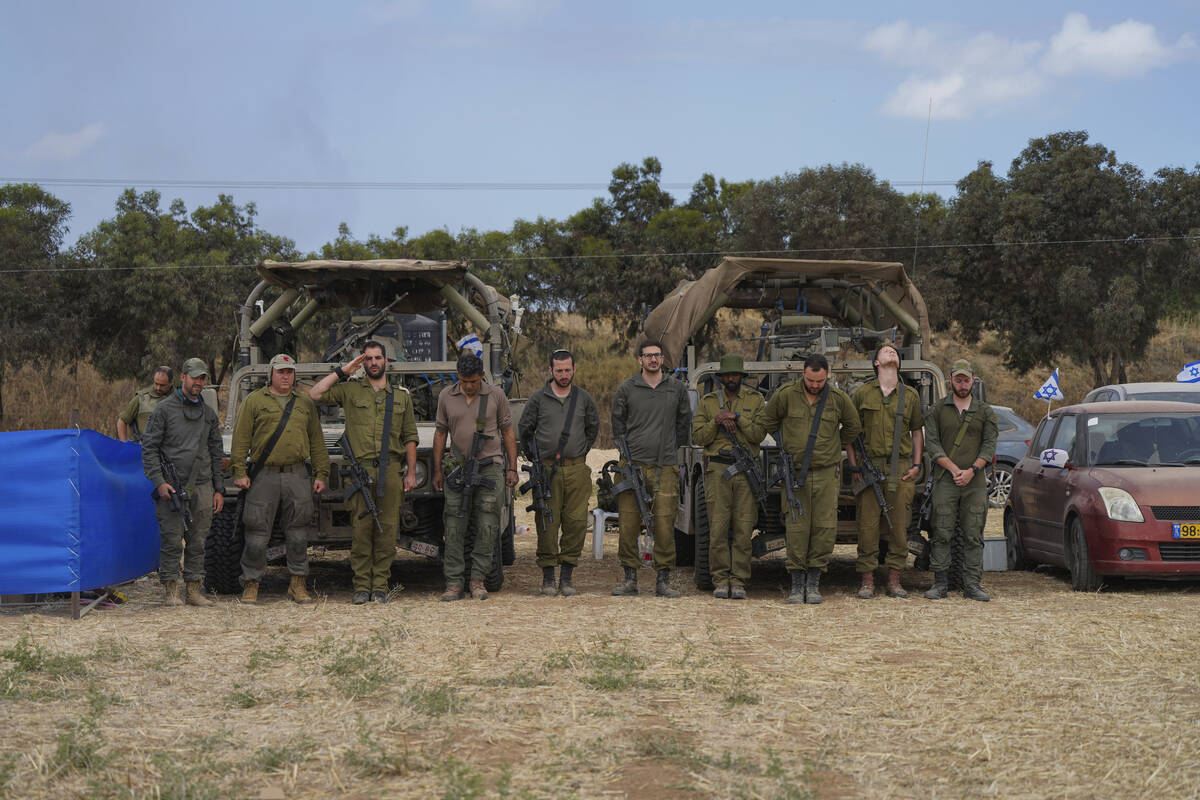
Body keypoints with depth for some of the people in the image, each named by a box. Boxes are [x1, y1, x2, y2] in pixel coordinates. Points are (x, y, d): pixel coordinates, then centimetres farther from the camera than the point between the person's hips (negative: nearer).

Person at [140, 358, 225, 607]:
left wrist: (219, 489, 13)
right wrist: (159, 481, -13)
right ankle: (171, 592, 3)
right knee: (171, 541, -4)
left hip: (202, 488, 4)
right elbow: (149, 448, -3)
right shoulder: (164, 409, 1)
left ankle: (195, 591, 11)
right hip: (172, 488, -4)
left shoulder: (209, 414, 16)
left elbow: (216, 453, 20)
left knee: (197, 542, 5)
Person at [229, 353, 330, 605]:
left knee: (298, 532, 3)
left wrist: (321, 474, 8)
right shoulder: (254, 401, 7)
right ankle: (251, 584, 7)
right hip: (263, 476, -2)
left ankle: (297, 584, 10)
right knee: (257, 533, -1)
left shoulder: (305, 404, 16)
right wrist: (239, 472, -6)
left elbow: (317, 443, 16)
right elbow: (240, 440, 2)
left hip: (297, 475, 3)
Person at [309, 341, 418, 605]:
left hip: (391, 469, 1)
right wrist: (342, 372, 4)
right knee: (361, 528, -3)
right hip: (360, 468, -1)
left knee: (387, 528, -1)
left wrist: (411, 473, 6)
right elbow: (314, 395, -1)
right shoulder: (350, 390, 11)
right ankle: (362, 586, 3)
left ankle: (380, 586, 5)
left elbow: (410, 438, 15)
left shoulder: (401, 396, 16)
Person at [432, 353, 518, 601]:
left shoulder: (496, 395, 1)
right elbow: (440, 433, 13)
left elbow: (508, 432, 6)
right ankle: (453, 583, 2)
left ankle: (478, 580, 3)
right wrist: (437, 470, 9)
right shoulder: (446, 396, 6)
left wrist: (512, 469, 2)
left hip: (490, 467, -1)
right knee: (454, 528, -2)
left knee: (486, 527, -5)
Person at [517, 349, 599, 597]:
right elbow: (524, 430, 11)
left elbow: (593, 426, 24)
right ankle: (548, 578, 4)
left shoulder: (583, 398, 10)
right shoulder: (538, 398, 4)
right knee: (547, 523, -3)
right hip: (546, 470, -2)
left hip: (576, 470, 2)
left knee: (576, 522, -3)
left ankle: (566, 576, 5)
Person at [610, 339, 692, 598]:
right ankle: (630, 578, 7)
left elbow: (684, 423, 19)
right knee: (628, 524, -2)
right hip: (633, 464, 0)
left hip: (666, 467, 1)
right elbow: (617, 423, 14)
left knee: (665, 525, -4)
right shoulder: (627, 389, 6)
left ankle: (663, 580, 4)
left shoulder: (677, 388, 10)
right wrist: (625, 451, 9)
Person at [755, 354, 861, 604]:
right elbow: (766, 424, 9)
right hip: (795, 473, -1)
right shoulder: (785, 395, -3)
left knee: (825, 528, -3)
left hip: (826, 473, 1)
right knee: (796, 529, -4)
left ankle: (813, 583, 8)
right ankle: (797, 584, 5)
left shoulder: (839, 399, 2)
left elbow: (853, 427, 20)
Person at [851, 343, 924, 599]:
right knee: (868, 524, -4)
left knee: (899, 524, 1)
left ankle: (894, 580, 9)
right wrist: (854, 464, 2)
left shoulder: (910, 395, 11)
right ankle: (867, 581, 3)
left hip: (901, 468, 1)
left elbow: (917, 432, 16)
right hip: (870, 466, -1)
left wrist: (916, 465, 6)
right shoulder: (862, 393, 7)